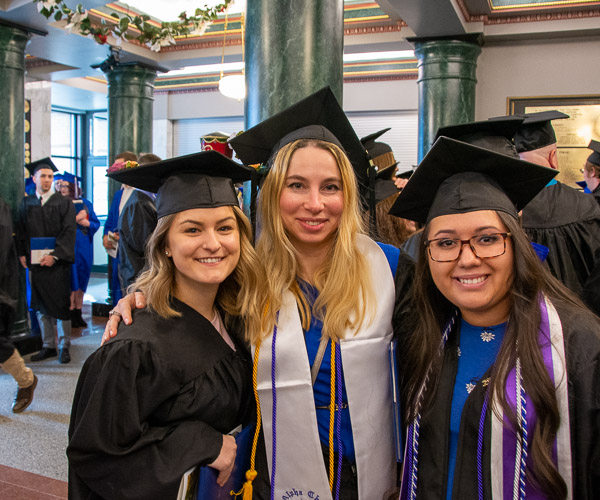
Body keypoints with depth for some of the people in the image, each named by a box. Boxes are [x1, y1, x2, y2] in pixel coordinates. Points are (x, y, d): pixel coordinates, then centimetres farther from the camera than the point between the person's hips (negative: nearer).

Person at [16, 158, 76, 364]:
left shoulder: (63, 203, 1)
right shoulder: (26, 204, 11)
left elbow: (68, 231, -6)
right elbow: (20, 231, 11)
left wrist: (55, 255, -14)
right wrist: (22, 254, -2)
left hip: (57, 261, -3)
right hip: (34, 261, 3)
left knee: (61, 303, 0)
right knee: (41, 305, 7)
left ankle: (64, 346, 10)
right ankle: (48, 346, 17)